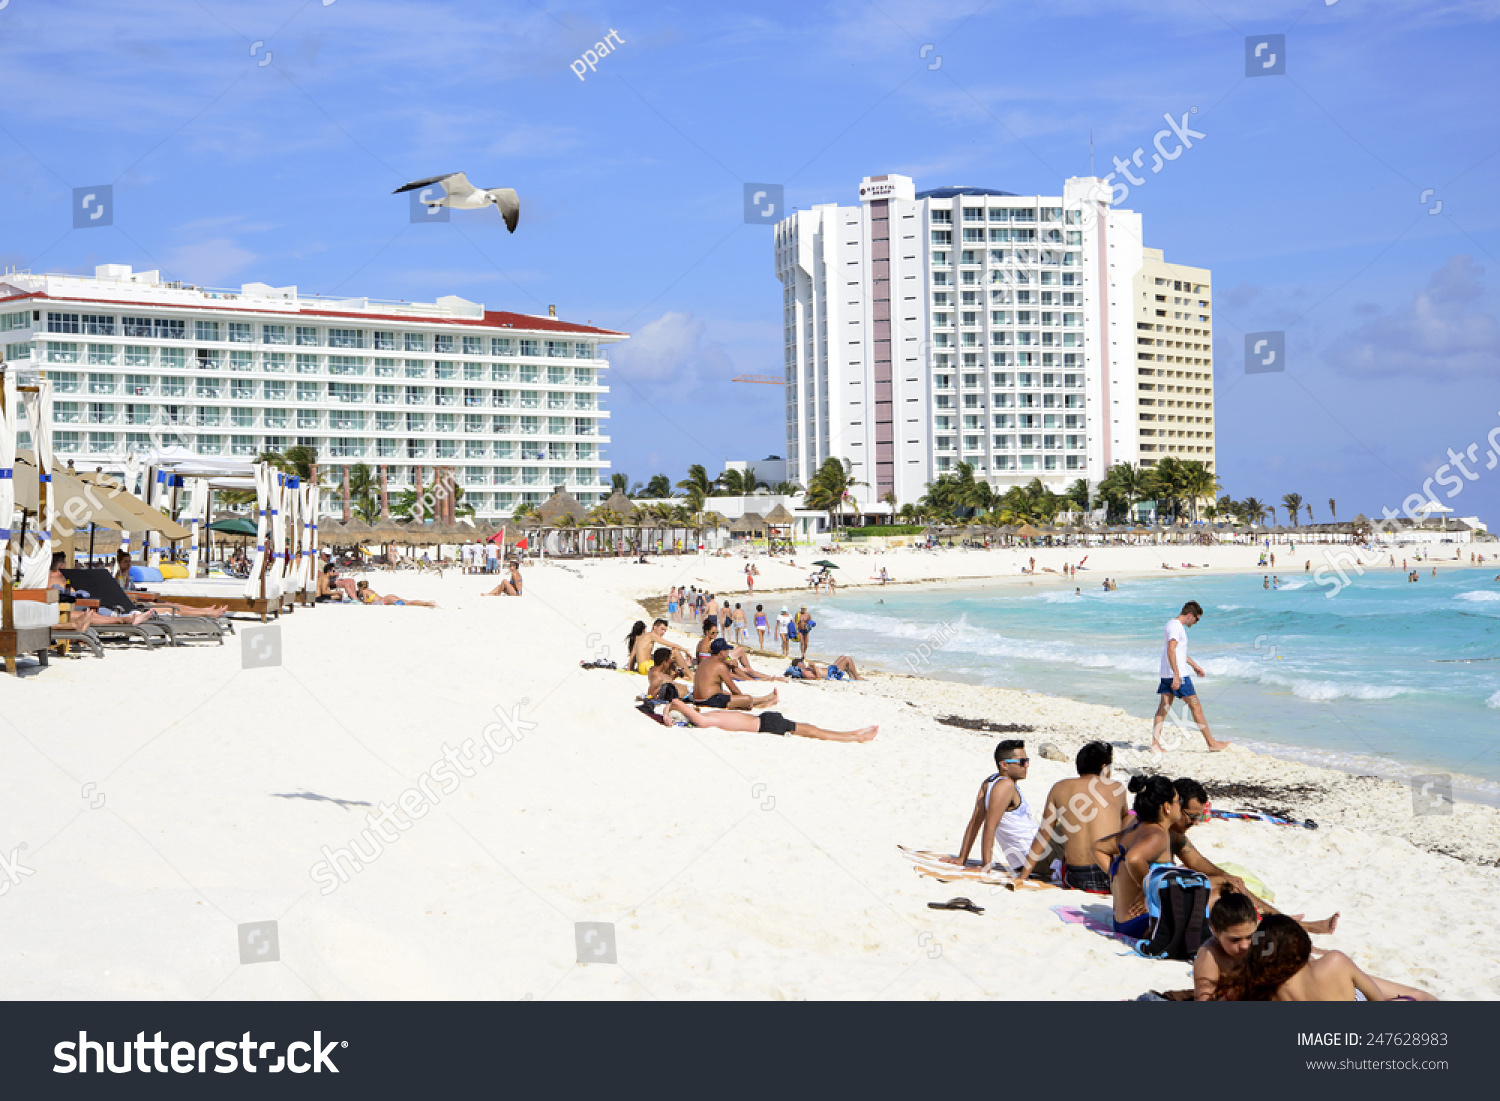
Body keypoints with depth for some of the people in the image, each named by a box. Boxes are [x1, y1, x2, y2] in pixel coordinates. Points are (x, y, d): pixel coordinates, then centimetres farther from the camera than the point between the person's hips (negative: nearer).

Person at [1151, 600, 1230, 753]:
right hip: (1177, 674, -10)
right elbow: (1171, 651, -25)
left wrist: (1194, 665, 36)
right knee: (1195, 706, -2)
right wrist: (1176, 676, -28)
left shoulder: (1173, 624, 17)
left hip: (1166, 674, 10)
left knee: (1164, 707, 5)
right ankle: (1212, 744, 4)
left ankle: (1155, 743, 1)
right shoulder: (1176, 626, -15)